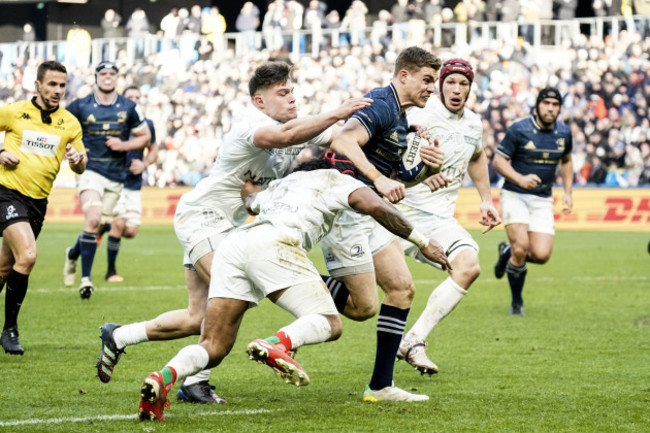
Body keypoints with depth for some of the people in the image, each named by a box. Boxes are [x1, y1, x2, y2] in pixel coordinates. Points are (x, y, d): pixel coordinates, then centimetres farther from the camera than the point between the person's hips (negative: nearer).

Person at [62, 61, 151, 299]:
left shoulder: (128, 108, 4)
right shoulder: (80, 106, -1)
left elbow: (144, 136, 11)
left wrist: (123, 145, -7)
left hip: (116, 175, 3)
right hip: (90, 170, -3)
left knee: (95, 225, 8)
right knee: (92, 219, -23)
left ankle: (73, 253, 40)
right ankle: (85, 277, -18)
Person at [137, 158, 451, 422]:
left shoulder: (279, 185, 42)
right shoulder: (337, 180, 24)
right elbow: (373, 206, 5)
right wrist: (421, 241, 9)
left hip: (232, 243, 6)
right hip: (274, 243, -6)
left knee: (212, 350, 5)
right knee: (329, 324, -2)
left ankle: (165, 376, -26)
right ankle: (277, 344, -34)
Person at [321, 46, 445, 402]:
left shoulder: (400, 119, 16)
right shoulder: (381, 105, -15)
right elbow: (343, 142, -31)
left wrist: (423, 166, 5)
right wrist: (379, 178, -41)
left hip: (371, 217, 10)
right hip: (345, 214, -10)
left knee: (402, 289, 4)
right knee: (363, 307, -10)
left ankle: (381, 386, 7)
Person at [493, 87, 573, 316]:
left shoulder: (564, 132, 4)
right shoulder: (519, 129, -11)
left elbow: (566, 161, 22)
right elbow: (498, 160, -8)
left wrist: (568, 192, 12)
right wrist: (520, 179, -23)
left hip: (542, 200, 4)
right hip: (514, 195, -4)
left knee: (541, 255, -11)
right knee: (521, 248, -19)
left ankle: (508, 252, 24)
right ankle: (517, 302, 4)